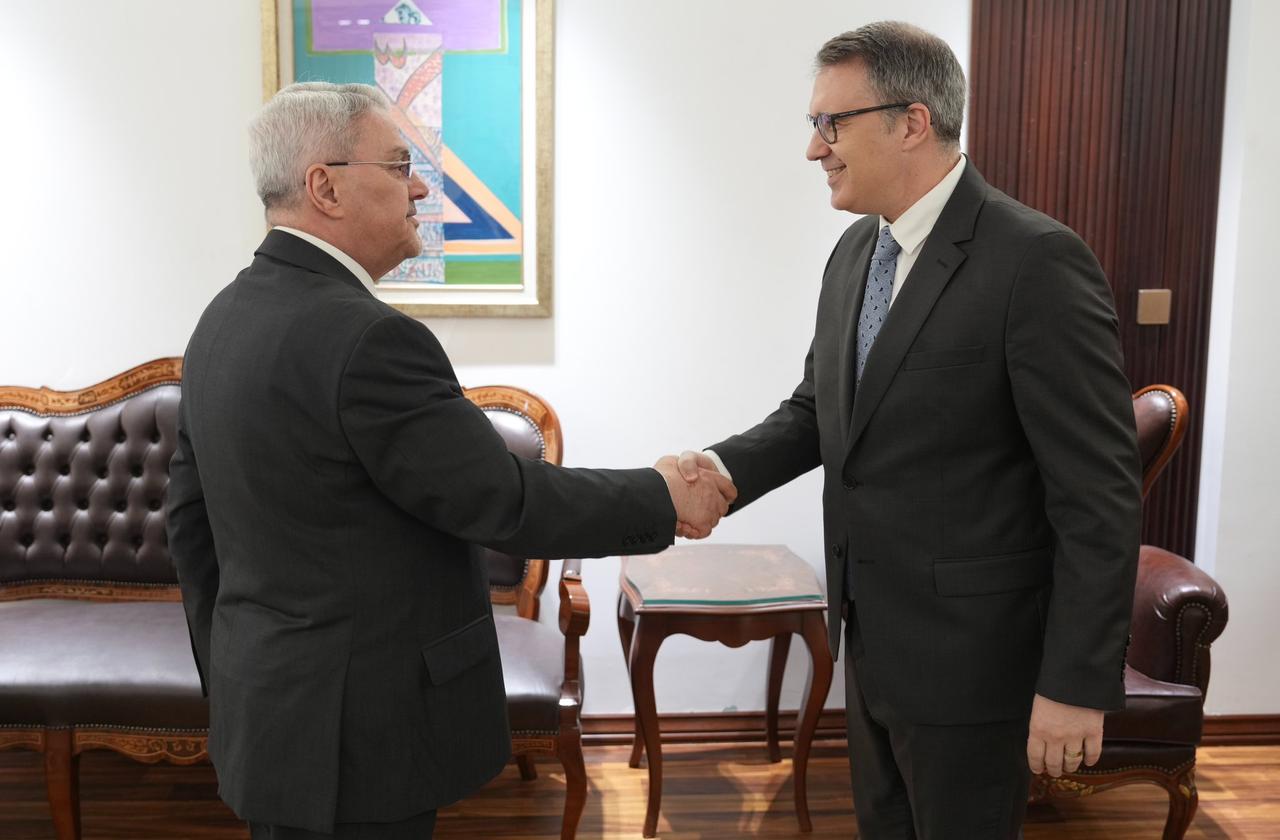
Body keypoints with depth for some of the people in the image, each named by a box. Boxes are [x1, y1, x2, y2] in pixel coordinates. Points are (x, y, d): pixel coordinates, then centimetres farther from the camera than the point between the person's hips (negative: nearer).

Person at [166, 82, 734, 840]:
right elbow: (504, 502, -20)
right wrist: (661, 499, -6)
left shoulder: (226, 319, 5)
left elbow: (192, 520, 11)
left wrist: (233, 680, 20)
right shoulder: (365, 338, -24)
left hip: (268, 711, 9)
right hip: (353, 736, -9)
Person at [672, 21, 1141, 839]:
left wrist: (1078, 681, -18)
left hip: (968, 655, -7)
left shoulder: (1037, 262, -19)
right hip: (871, 638, 8)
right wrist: (726, 466, -7)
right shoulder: (856, 251, 6)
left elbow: (1100, 494, -19)